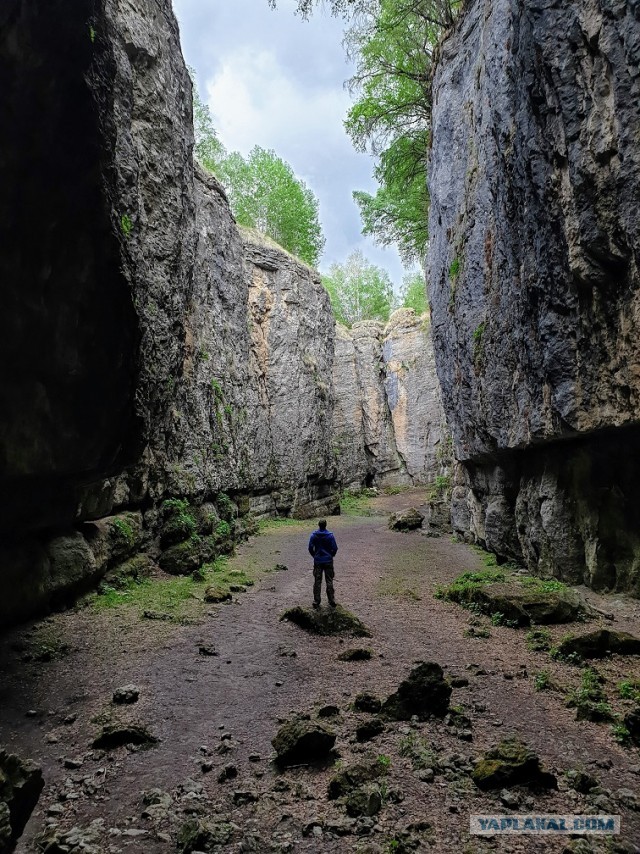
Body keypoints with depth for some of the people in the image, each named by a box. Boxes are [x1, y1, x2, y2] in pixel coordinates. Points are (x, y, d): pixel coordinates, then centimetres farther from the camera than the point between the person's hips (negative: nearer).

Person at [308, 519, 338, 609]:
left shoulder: (313, 535, -5)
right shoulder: (330, 535, -9)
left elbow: (310, 548, -4)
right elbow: (335, 548, -7)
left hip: (317, 561, 1)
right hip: (328, 561, -1)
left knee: (317, 582, 7)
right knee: (329, 581, 8)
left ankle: (316, 602, 8)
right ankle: (332, 601, 11)